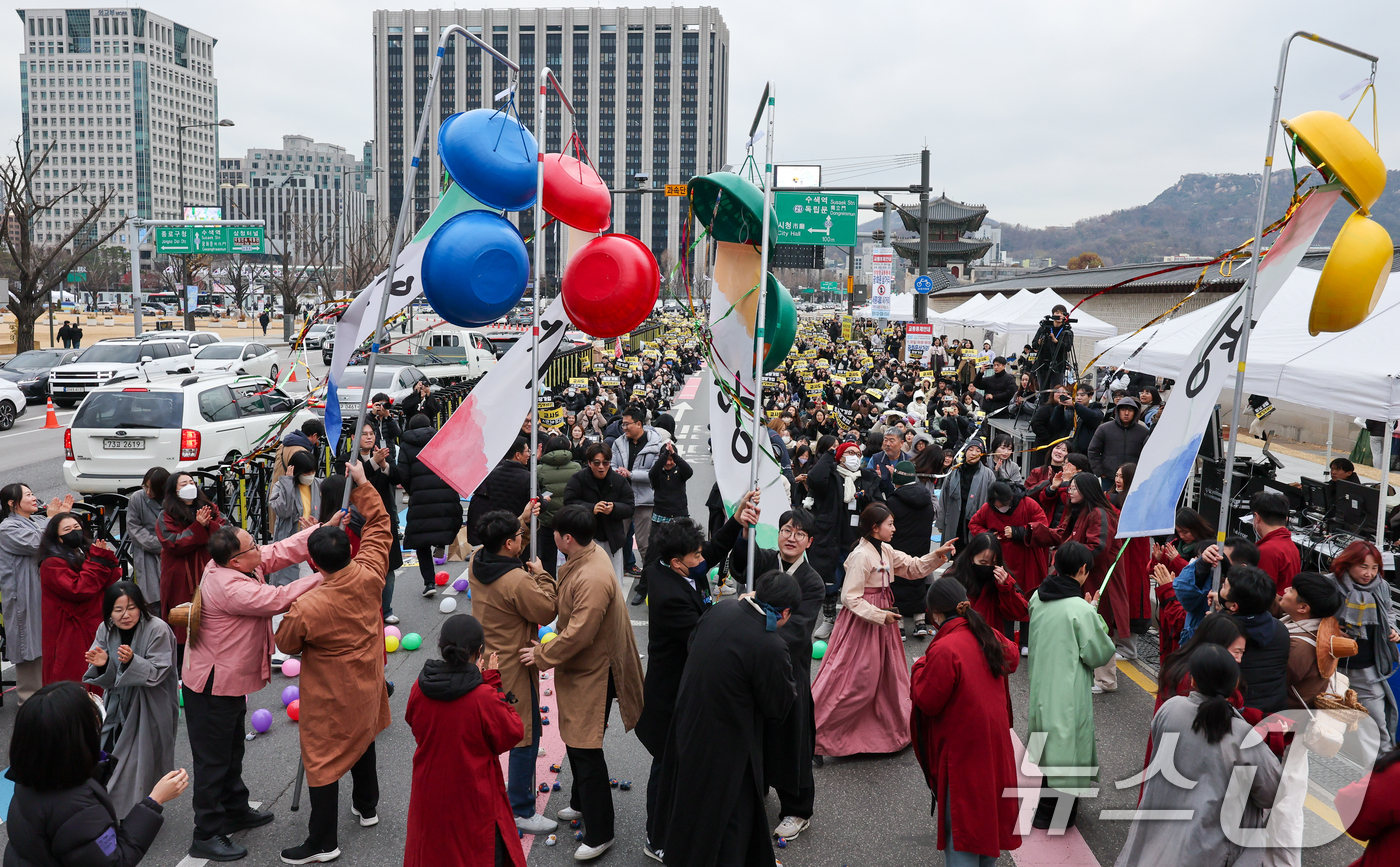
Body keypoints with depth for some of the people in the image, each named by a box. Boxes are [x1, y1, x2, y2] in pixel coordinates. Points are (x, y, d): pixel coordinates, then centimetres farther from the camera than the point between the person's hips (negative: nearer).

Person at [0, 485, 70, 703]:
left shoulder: (39, 521, 12)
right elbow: (34, 544, -23)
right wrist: (51, 518, -14)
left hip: (47, 592, 8)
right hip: (25, 596, -7)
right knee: (30, 644, -2)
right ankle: (30, 697, 7)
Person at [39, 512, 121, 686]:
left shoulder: (88, 552, 12)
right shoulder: (52, 565, -10)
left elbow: (114, 581, 6)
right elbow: (78, 590, -23)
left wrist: (107, 559, -12)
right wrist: (97, 561, -16)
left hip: (98, 629, 7)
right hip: (71, 636, -7)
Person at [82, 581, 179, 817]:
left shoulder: (157, 629, -18)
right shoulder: (105, 630, -1)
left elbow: (157, 672, -19)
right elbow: (106, 679, -1)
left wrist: (132, 661, -36)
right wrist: (102, 665, -24)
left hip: (149, 708, -5)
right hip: (117, 706, 5)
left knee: (142, 761, -2)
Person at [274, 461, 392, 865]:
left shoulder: (307, 608, -31)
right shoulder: (368, 576, -20)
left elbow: (286, 643, -10)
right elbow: (380, 526, -5)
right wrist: (362, 484, 1)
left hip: (330, 698, -6)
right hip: (367, 687, 6)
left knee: (322, 760, 7)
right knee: (362, 741, 27)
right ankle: (367, 806, 45)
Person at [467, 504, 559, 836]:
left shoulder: (476, 562, -5)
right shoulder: (517, 582, -30)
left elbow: (498, 547, 18)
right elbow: (547, 612, -18)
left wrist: (520, 520, 14)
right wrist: (541, 576, -7)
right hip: (512, 669, -9)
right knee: (526, 736, 4)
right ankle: (521, 811, 12)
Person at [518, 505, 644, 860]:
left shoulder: (592, 580, -32)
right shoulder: (590, 553, -1)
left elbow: (578, 635, -29)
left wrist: (543, 655, -16)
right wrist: (550, 647, 16)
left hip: (590, 675, -10)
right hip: (579, 669, 10)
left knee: (585, 749, -3)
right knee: (574, 739, 24)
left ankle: (599, 833, 9)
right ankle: (582, 803, 45)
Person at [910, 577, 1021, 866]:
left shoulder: (944, 650, -26)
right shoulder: (990, 636, -2)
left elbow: (927, 701, -19)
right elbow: (1011, 658, 21)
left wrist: (919, 668, -4)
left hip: (962, 751, -7)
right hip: (994, 743, 8)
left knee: (961, 821, 2)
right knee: (989, 810, 21)